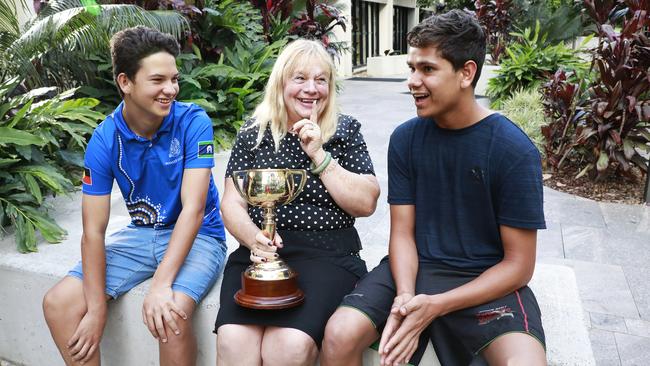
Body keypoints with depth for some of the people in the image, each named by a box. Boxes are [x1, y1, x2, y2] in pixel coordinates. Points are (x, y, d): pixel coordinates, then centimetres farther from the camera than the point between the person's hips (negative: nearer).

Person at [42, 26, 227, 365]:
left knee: (170, 312, -31)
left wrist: (160, 283, -31)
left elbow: (193, 209, -23)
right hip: (140, 234, 4)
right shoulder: (104, 140, -9)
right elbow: (93, 231, -9)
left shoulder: (193, 122, -17)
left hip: (197, 236, -3)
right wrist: (97, 309, -16)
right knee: (58, 302, -8)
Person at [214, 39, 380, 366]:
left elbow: (366, 204, -1)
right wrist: (254, 237, -14)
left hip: (327, 255, -1)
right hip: (259, 252, 2)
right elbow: (232, 204, 7)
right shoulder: (252, 134, 10)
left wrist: (319, 155, -9)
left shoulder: (346, 131, 8)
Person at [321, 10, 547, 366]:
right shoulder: (405, 138, -2)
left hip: (488, 282, -1)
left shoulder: (515, 151, -11)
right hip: (415, 269, 2)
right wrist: (404, 296, -20)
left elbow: (518, 265, -9)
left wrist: (436, 306, -20)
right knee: (339, 335, -21)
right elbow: (402, 232, -1)